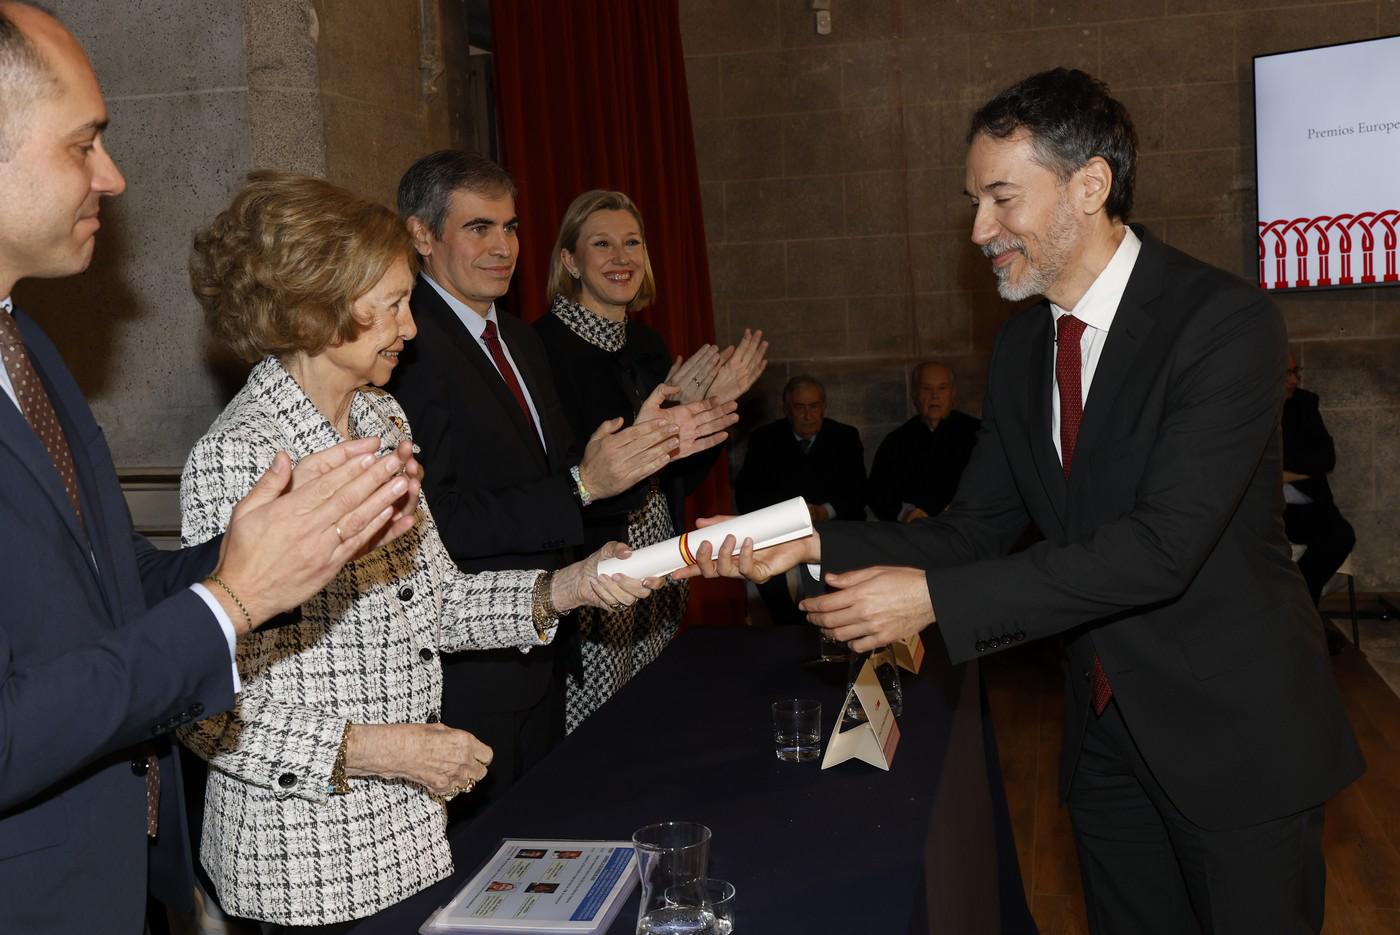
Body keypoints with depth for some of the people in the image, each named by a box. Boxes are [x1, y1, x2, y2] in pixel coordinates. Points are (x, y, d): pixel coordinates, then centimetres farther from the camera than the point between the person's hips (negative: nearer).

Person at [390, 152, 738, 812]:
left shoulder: (518, 338, 12)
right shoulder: (409, 346, -19)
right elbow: (436, 522, -27)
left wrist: (654, 441, 1)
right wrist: (582, 485, -27)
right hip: (467, 670, -9)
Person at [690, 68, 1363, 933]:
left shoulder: (1226, 322, -19)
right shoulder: (1022, 349, 4)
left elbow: (1162, 543, -28)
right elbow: (976, 531, 4)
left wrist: (936, 598, -29)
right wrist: (814, 545, -11)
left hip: (1237, 734, -6)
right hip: (1105, 732, 6)